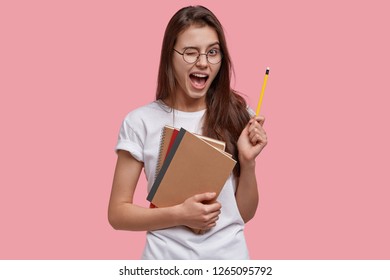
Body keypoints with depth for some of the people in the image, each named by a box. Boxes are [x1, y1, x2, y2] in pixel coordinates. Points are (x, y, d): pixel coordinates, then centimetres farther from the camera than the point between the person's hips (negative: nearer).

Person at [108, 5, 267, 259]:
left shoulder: (237, 117, -3)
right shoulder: (141, 122, -9)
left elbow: (245, 214, 1)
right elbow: (118, 213, -6)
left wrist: (248, 161, -14)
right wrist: (180, 215, -18)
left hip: (230, 255, 2)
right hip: (167, 257, -1)